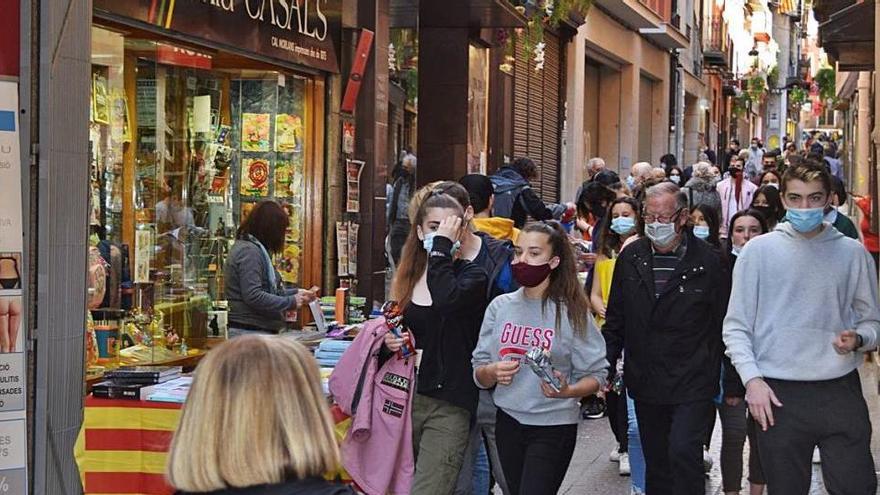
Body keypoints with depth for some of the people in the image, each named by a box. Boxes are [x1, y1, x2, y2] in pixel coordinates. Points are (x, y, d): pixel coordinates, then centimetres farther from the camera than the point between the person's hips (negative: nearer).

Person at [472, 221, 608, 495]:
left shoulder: (572, 312, -9)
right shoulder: (500, 306, 1)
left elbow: (596, 374, -8)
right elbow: (479, 375, 4)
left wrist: (567, 391, -27)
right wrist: (491, 372, -19)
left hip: (554, 426, -4)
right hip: (508, 422, 4)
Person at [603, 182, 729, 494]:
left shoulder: (707, 262, -6)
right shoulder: (631, 257, 6)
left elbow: (723, 326, -2)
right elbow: (615, 320, 13)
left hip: (692, 384, -4)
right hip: (645, 384, 4)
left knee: (683, 453, -16)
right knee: (656, 462, 12)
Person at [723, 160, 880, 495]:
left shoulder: (853, 254, 6)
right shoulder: (759, 250, 3)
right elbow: (736, 326, 4)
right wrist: (752, 379, -8)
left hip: (840, 392, 0)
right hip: (778, 395, 0)